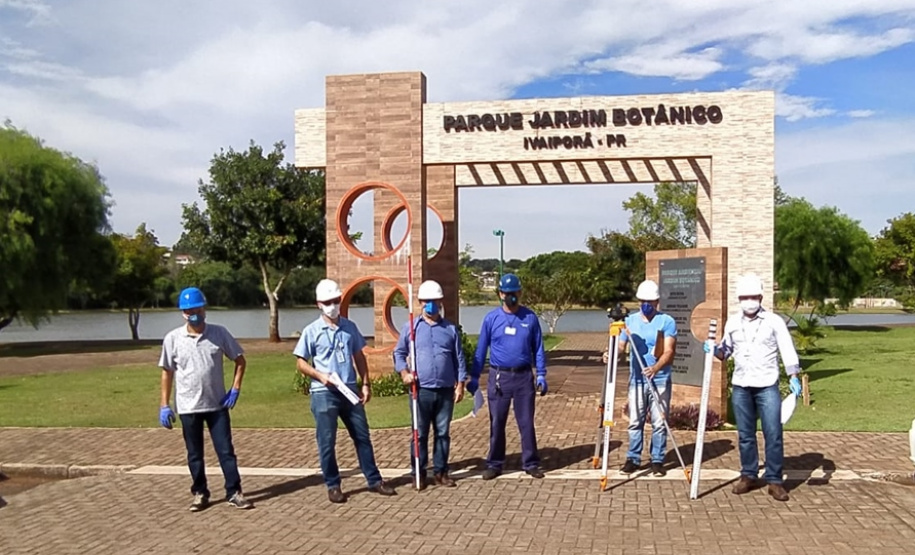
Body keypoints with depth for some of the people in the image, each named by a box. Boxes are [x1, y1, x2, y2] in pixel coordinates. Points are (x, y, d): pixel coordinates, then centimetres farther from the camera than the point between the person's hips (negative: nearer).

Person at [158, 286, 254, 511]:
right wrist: (164, 406, 0)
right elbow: (167, 373, 3)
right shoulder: (173, 338, -4)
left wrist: (235, 389, -4)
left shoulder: (219, 333, -4)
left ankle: (234, 493, 12)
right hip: (188, 407, 0)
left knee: (226, 450, 4)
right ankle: (200, 494, 25)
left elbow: (240, 360, 5)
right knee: (195, 454, 11)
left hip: (217, 404, 0)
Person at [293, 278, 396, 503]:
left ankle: (374, 480, 20)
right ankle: (333, 486, 17)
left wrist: (366, 384, 6)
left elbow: (359, 357, 13)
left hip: (350, 390, 4)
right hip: (324, 394, -4)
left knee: (362, 436, 10)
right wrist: (321, 376, -18)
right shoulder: (312, 331, -5)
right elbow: (301, 363, -2)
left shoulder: (349, 327, 7)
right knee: (327, 442, 3)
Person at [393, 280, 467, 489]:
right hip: (421, 390, -1)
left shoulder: (451, 329, 7)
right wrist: (404, 372, -8)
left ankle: (440, 471, 19)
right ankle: (419, 473, 14)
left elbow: (459, 358, 8)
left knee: (443, 433, 8)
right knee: (420, 434, 4)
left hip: (446, 391, 1)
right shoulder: (411, 327, 4)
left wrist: (460, 384, 2)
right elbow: (399, 352, 9)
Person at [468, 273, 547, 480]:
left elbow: (538, 349, 7)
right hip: (499, 376, 0)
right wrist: (474, 377, 2)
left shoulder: (530, 317, 2)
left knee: (526, 422, 6)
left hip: (523, 376, 0)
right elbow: (481, 350, 4)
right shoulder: (491, 318, 0)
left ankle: (530, 463, 17)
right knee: (497, 423, 7)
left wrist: (541, 375, 1)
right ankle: (494, 464, 18)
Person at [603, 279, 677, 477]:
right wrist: (611, 354, -16)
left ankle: (657, 460, 14)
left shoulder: (667, 321, -5)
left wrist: (655, 368, -31)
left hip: (660, 380, -3)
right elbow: (621, 346, 7)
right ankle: (633, 458, 16)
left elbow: (669, 351, -13)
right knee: (635, 422, 6)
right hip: (636, 379, 3)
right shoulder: (630, 320, 6)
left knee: (659, 423, 2)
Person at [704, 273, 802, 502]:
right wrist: (715, 349, -4)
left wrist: (793, 378, -13)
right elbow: (726, 352, 17)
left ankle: (775, 480, 5)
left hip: (767, 386, -3)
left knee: (773, 434, -4)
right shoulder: (732, 322, 7)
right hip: (740, 387, 3)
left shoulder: (774, 321, -3)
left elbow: (788, 351, -3)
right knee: (745, 434, 10)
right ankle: (748, 476, 21)